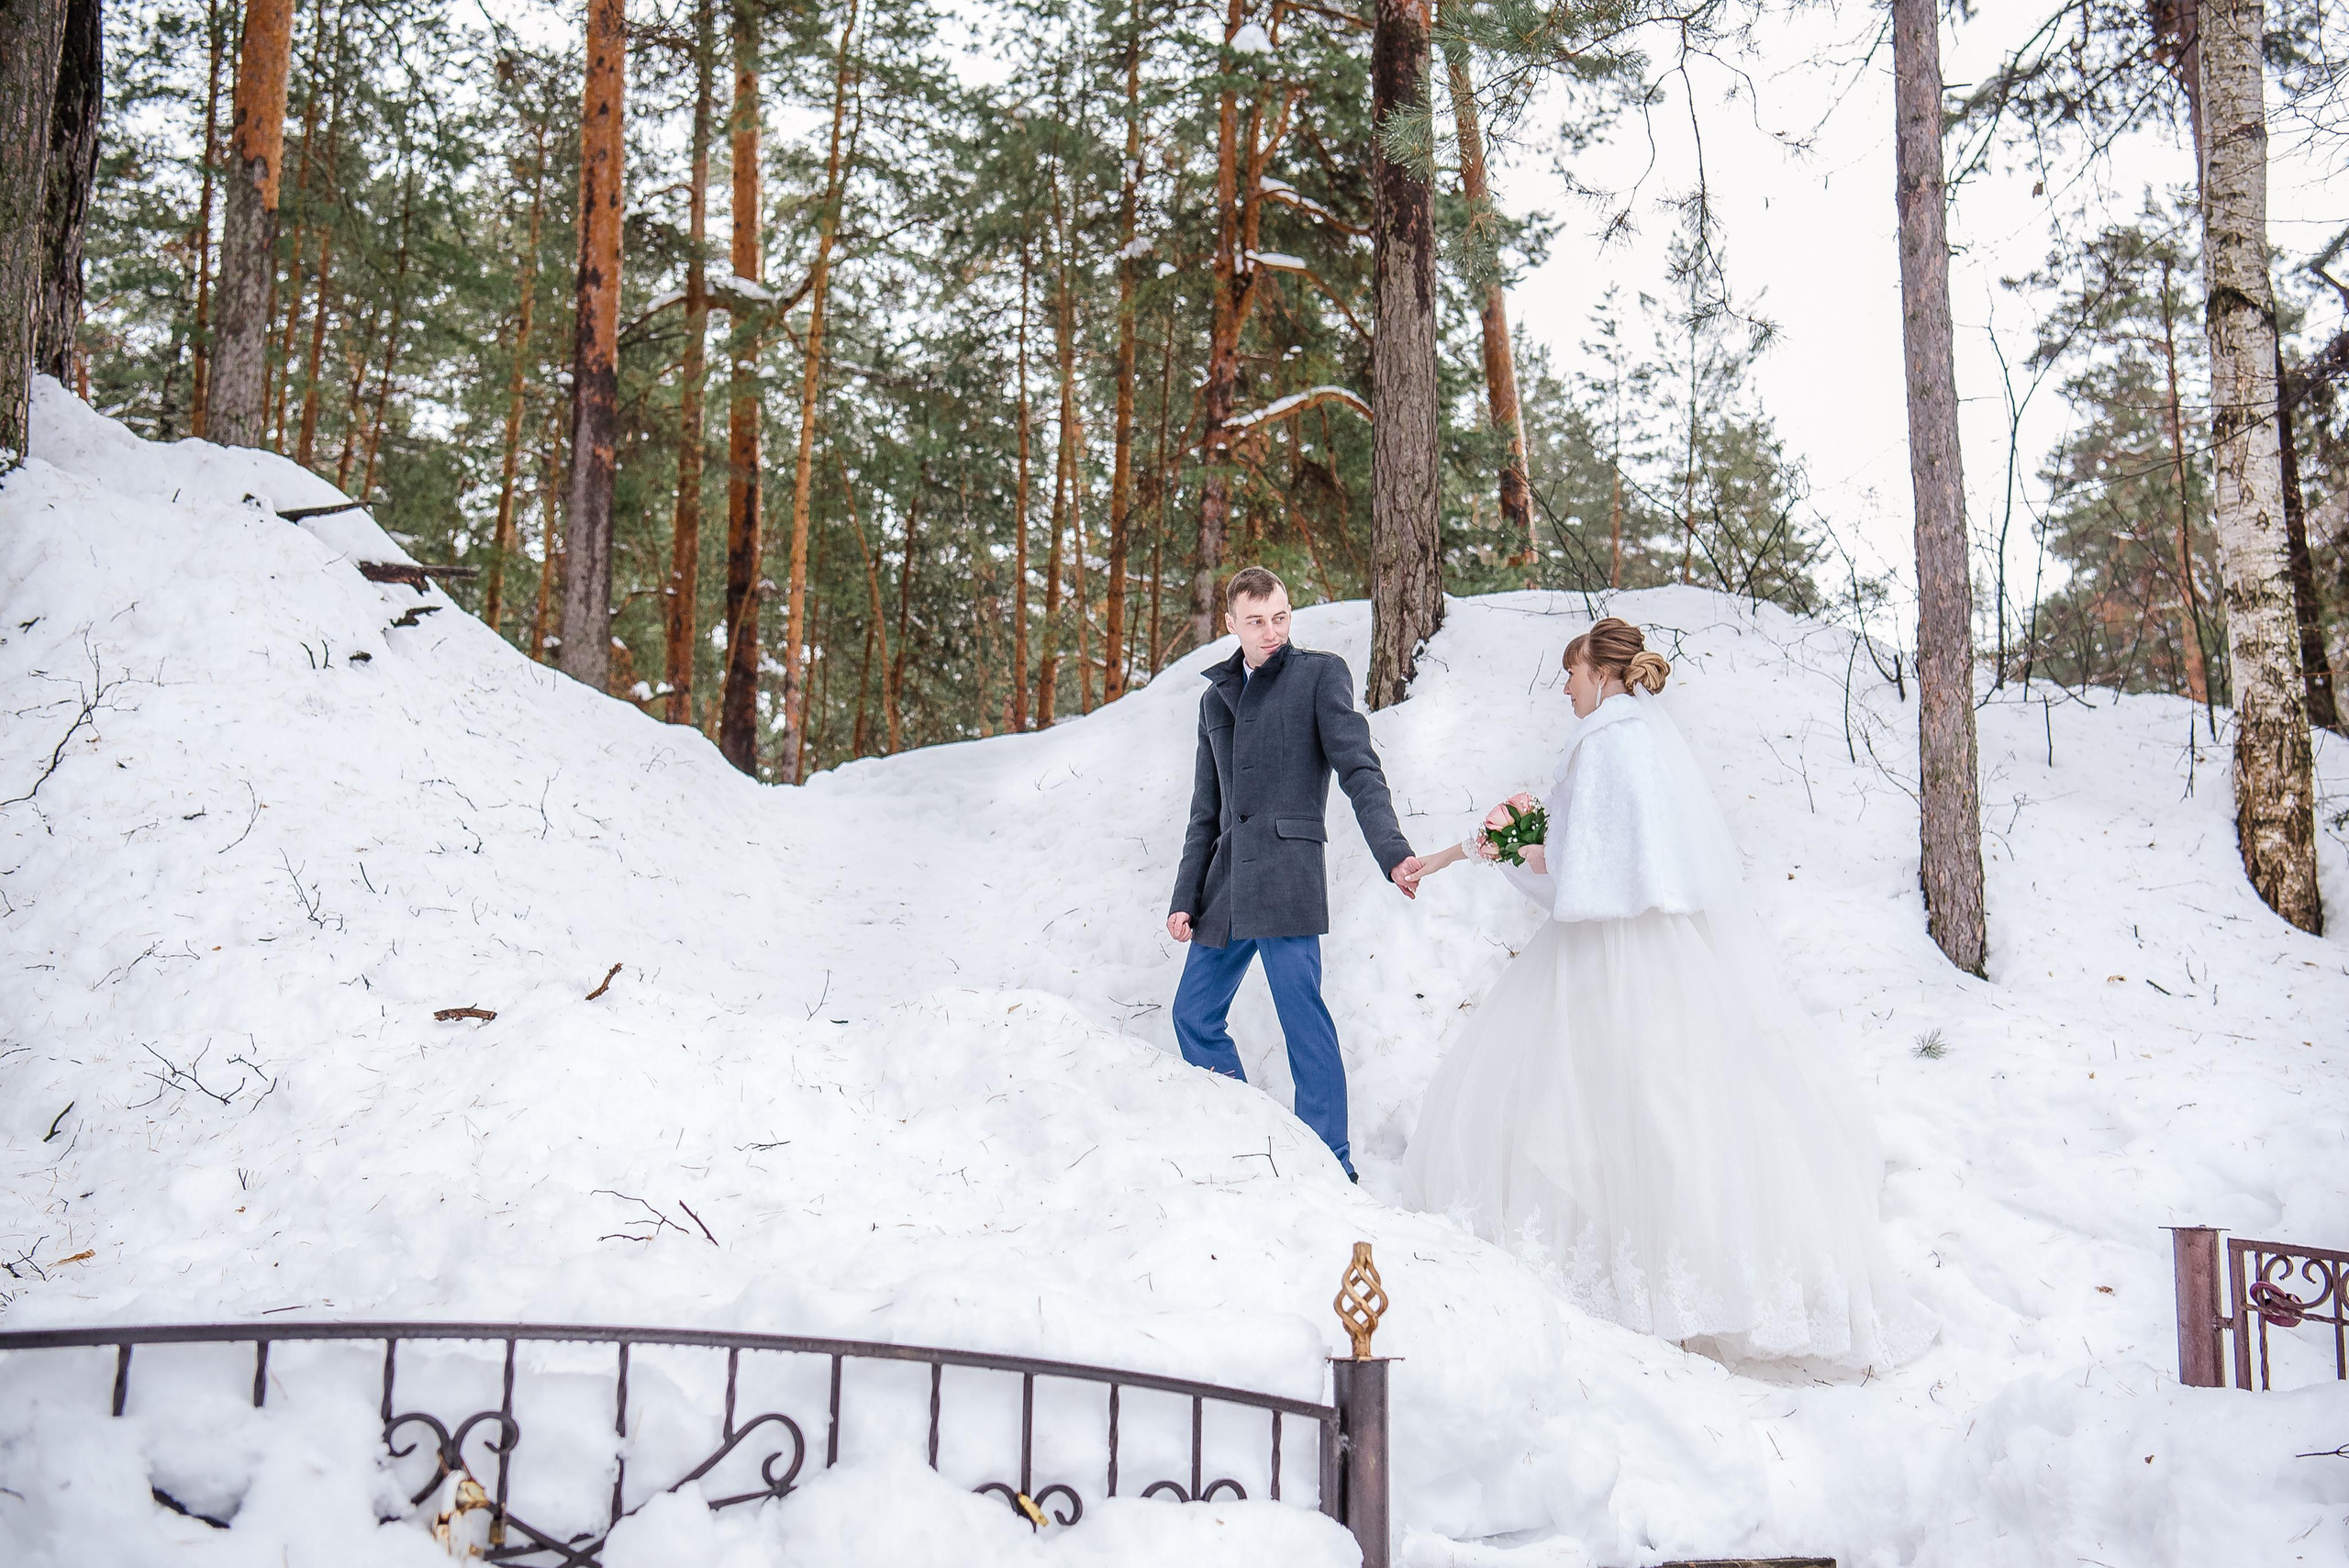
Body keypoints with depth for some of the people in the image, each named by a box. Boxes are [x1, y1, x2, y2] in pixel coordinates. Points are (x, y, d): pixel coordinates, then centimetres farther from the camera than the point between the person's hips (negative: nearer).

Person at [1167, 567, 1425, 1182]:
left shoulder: (1319, 674, 2)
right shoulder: (1216, 696, 20)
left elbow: (1360, 770, -8)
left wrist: (1393, 853, -22)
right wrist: (1185, 898, 15)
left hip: (1286, 873, -7)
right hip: (1227, 883, 7)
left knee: (1302, 1017, -9)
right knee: (1194, 1015, 9)